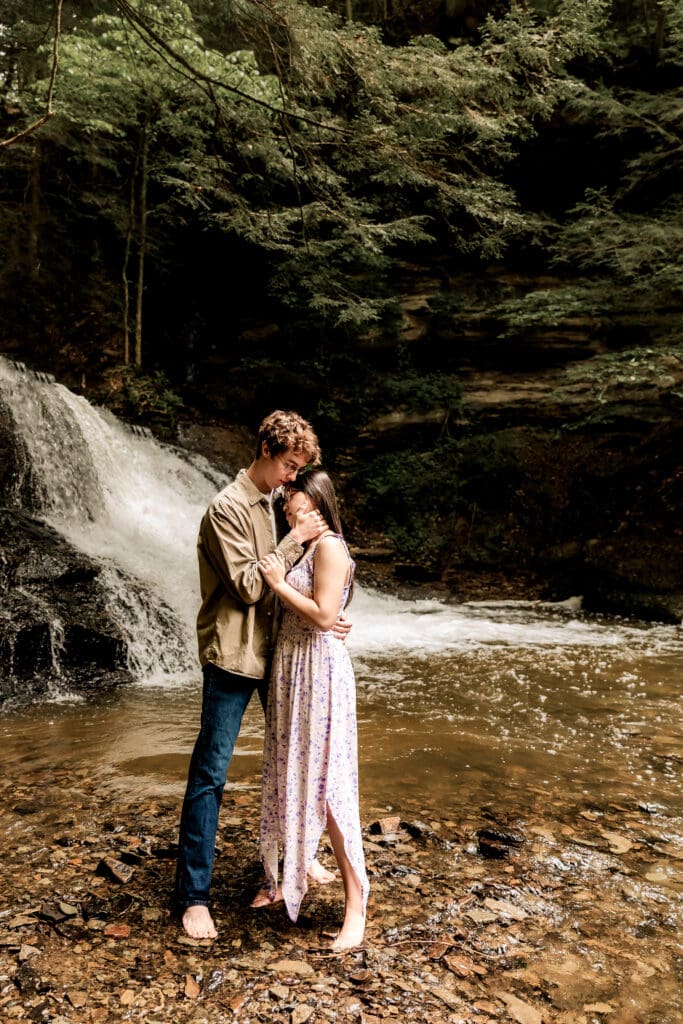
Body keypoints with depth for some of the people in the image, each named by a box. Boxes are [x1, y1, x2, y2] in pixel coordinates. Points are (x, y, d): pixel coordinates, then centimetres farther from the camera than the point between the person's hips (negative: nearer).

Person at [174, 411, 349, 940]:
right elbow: (249, 586, -19)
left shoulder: (271, 504, 11)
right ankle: (193, 893, 11)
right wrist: (295, 540, -17)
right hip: (232, 657, -8)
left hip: (273, 652, 8)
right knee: (210, 773, -1)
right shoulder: (228, 508, -14)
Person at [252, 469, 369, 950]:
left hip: (319, 670, -10)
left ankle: (356, 906, 6)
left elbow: (323, 614, -21)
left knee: (325, 784, -5)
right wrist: (277, 581, 3)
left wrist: (279, 583, -15)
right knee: (289, 775, 17)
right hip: (291, 668, 10)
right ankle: (287, 878, 33)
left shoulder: (329, 547, -14)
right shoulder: (306, 547, 15)